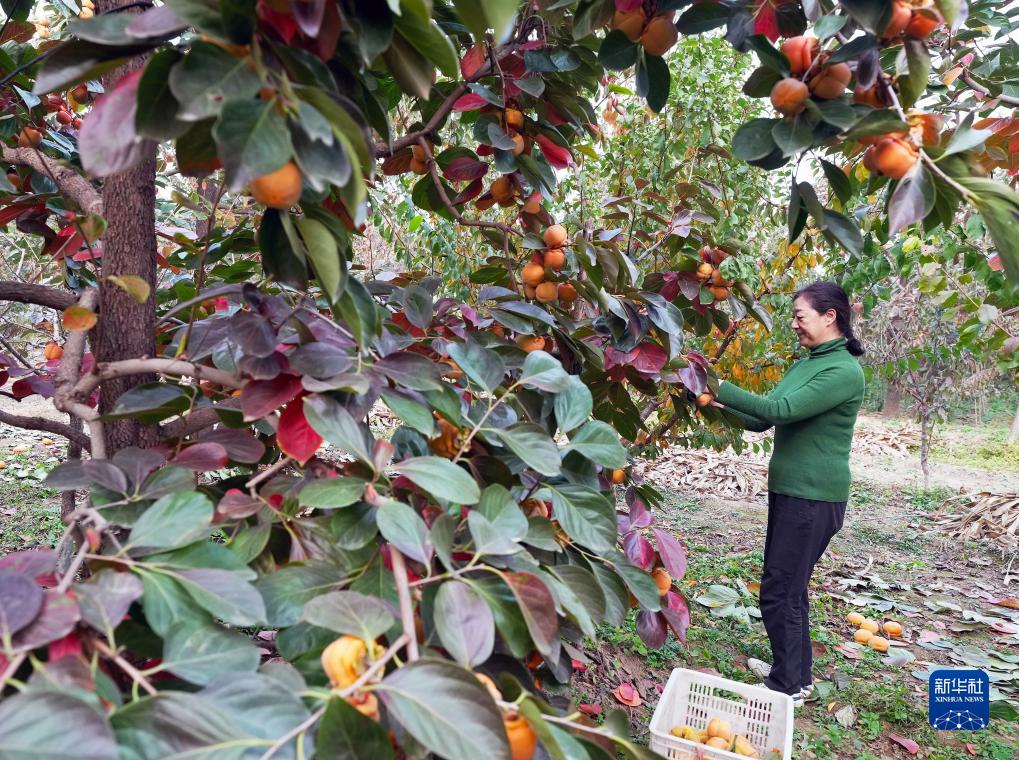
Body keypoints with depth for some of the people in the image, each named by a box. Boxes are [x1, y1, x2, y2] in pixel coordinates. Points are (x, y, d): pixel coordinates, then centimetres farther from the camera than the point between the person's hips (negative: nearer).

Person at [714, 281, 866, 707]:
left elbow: (780, 410, -27)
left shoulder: (844, 371, -16)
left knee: (780, 592, -3)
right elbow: (761, 421, 12)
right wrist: (719, 405, -3)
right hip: (788, 491, 9)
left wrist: (720, 389, -26)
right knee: (790, 587, 18)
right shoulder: (805, 365, 12)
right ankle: (796, 673, 33)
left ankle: (788, 688, 12)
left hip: (814, 498, -9)